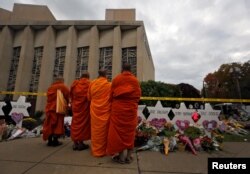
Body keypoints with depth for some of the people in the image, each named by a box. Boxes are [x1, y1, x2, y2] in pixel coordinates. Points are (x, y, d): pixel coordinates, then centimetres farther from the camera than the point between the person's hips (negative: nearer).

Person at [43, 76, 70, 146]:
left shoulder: (50, 88, 16)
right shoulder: (64, 88, -2)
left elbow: (48, 98, 15)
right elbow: (67, 98, -4)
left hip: (50, 108, 5)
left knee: (49, 125, 9)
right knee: (58, 125, 1)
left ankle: (50, 141, 12)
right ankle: (55, 141, 0)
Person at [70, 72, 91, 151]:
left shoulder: (74, 84, 8)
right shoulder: (89, 84, -7)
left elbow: (71, 95, 12)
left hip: (76, 106, 4)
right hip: (85, 106, -4)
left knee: (75, 123, 11)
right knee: (83, 123, 3)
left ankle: (75, 143, 16)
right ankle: (81, 143, 7)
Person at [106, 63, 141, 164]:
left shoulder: (116, 79, -1)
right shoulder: (135, 80, 2)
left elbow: (111, 94, 2)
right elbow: (138, 95, 3)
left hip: (118, 108, -1)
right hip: (131, 109, 2)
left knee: (119, 130, 6)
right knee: (130, 131, 9)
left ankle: (121, 156, 13)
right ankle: (128, 156, 17)